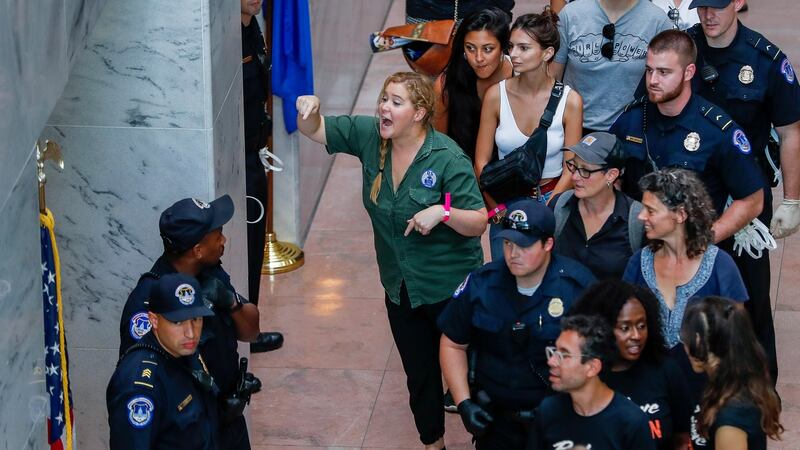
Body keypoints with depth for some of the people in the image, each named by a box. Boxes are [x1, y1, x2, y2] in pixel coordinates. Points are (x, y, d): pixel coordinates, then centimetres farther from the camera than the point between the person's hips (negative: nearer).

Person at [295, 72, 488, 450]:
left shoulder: (448, 159, -22)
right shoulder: (369, 135, -7)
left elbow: (479, 222, -18)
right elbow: (314, 130, 1)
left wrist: (443, 213, -36)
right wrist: (309, 109, -21)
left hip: (450, 287, -5)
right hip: (401, 287, 5)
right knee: (419, 374, 19)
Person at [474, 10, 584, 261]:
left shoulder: (570, 101, -10)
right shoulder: (496, 95, -7)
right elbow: (481, 162, -2)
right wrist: (498, 210, -8)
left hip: (552, 201, -1)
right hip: (504, 203, 1)